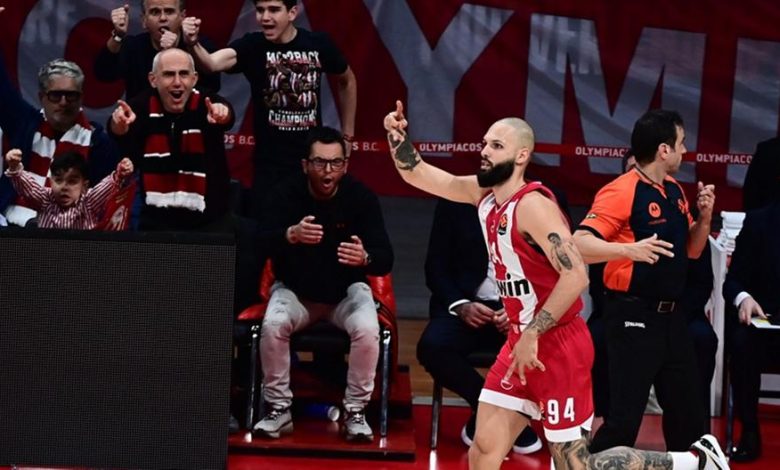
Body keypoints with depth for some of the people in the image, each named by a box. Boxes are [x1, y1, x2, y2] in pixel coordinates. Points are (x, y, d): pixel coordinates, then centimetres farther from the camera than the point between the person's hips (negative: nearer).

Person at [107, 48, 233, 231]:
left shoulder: (207, 104, -11)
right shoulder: (143, 106, -7)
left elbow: (225, 115, -34)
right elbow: (120, 130, -27)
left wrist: (222, 114, -60)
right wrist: (119, 123, -52)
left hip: (209, 220, -1)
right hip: (157, 219, 1)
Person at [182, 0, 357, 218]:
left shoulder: (319, 44, -6)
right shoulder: (251, 45, -11)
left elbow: (347, 81, 13)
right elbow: (212, 63, -31)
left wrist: (347, 137, 14)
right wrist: (194, 44, -53)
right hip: (269, 163, -1)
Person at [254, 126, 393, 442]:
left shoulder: (361, 197, -14)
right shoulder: (285, 193, -13)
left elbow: (385, 260, -20)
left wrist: (365, 258, -45)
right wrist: (291, 235, -49)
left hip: (347, 290, 0)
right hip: (294, 289, 0)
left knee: (367, 330, -30)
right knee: (272, 326, -30)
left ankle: (355, 412, -12)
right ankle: (278, 409, -12)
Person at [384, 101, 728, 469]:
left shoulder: (532, 205, -20)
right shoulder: (483, 193, 5)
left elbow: (575, 276, -27)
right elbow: (418, 174, 14)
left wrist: (532, 334, -25)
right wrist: (398, 134, -3)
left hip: (558, 346, -8)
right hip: (522, 342, 8)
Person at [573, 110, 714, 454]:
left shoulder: (675, 192, 11)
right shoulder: (621, 192, -15)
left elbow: (692, 250, 21)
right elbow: (579, 245, -24)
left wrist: (704, 216, 2)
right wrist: (630, 249, -38)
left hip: (670, 317, 8)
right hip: (633, 318, -8)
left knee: (688, 413, 16)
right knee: (625, 419, -9)